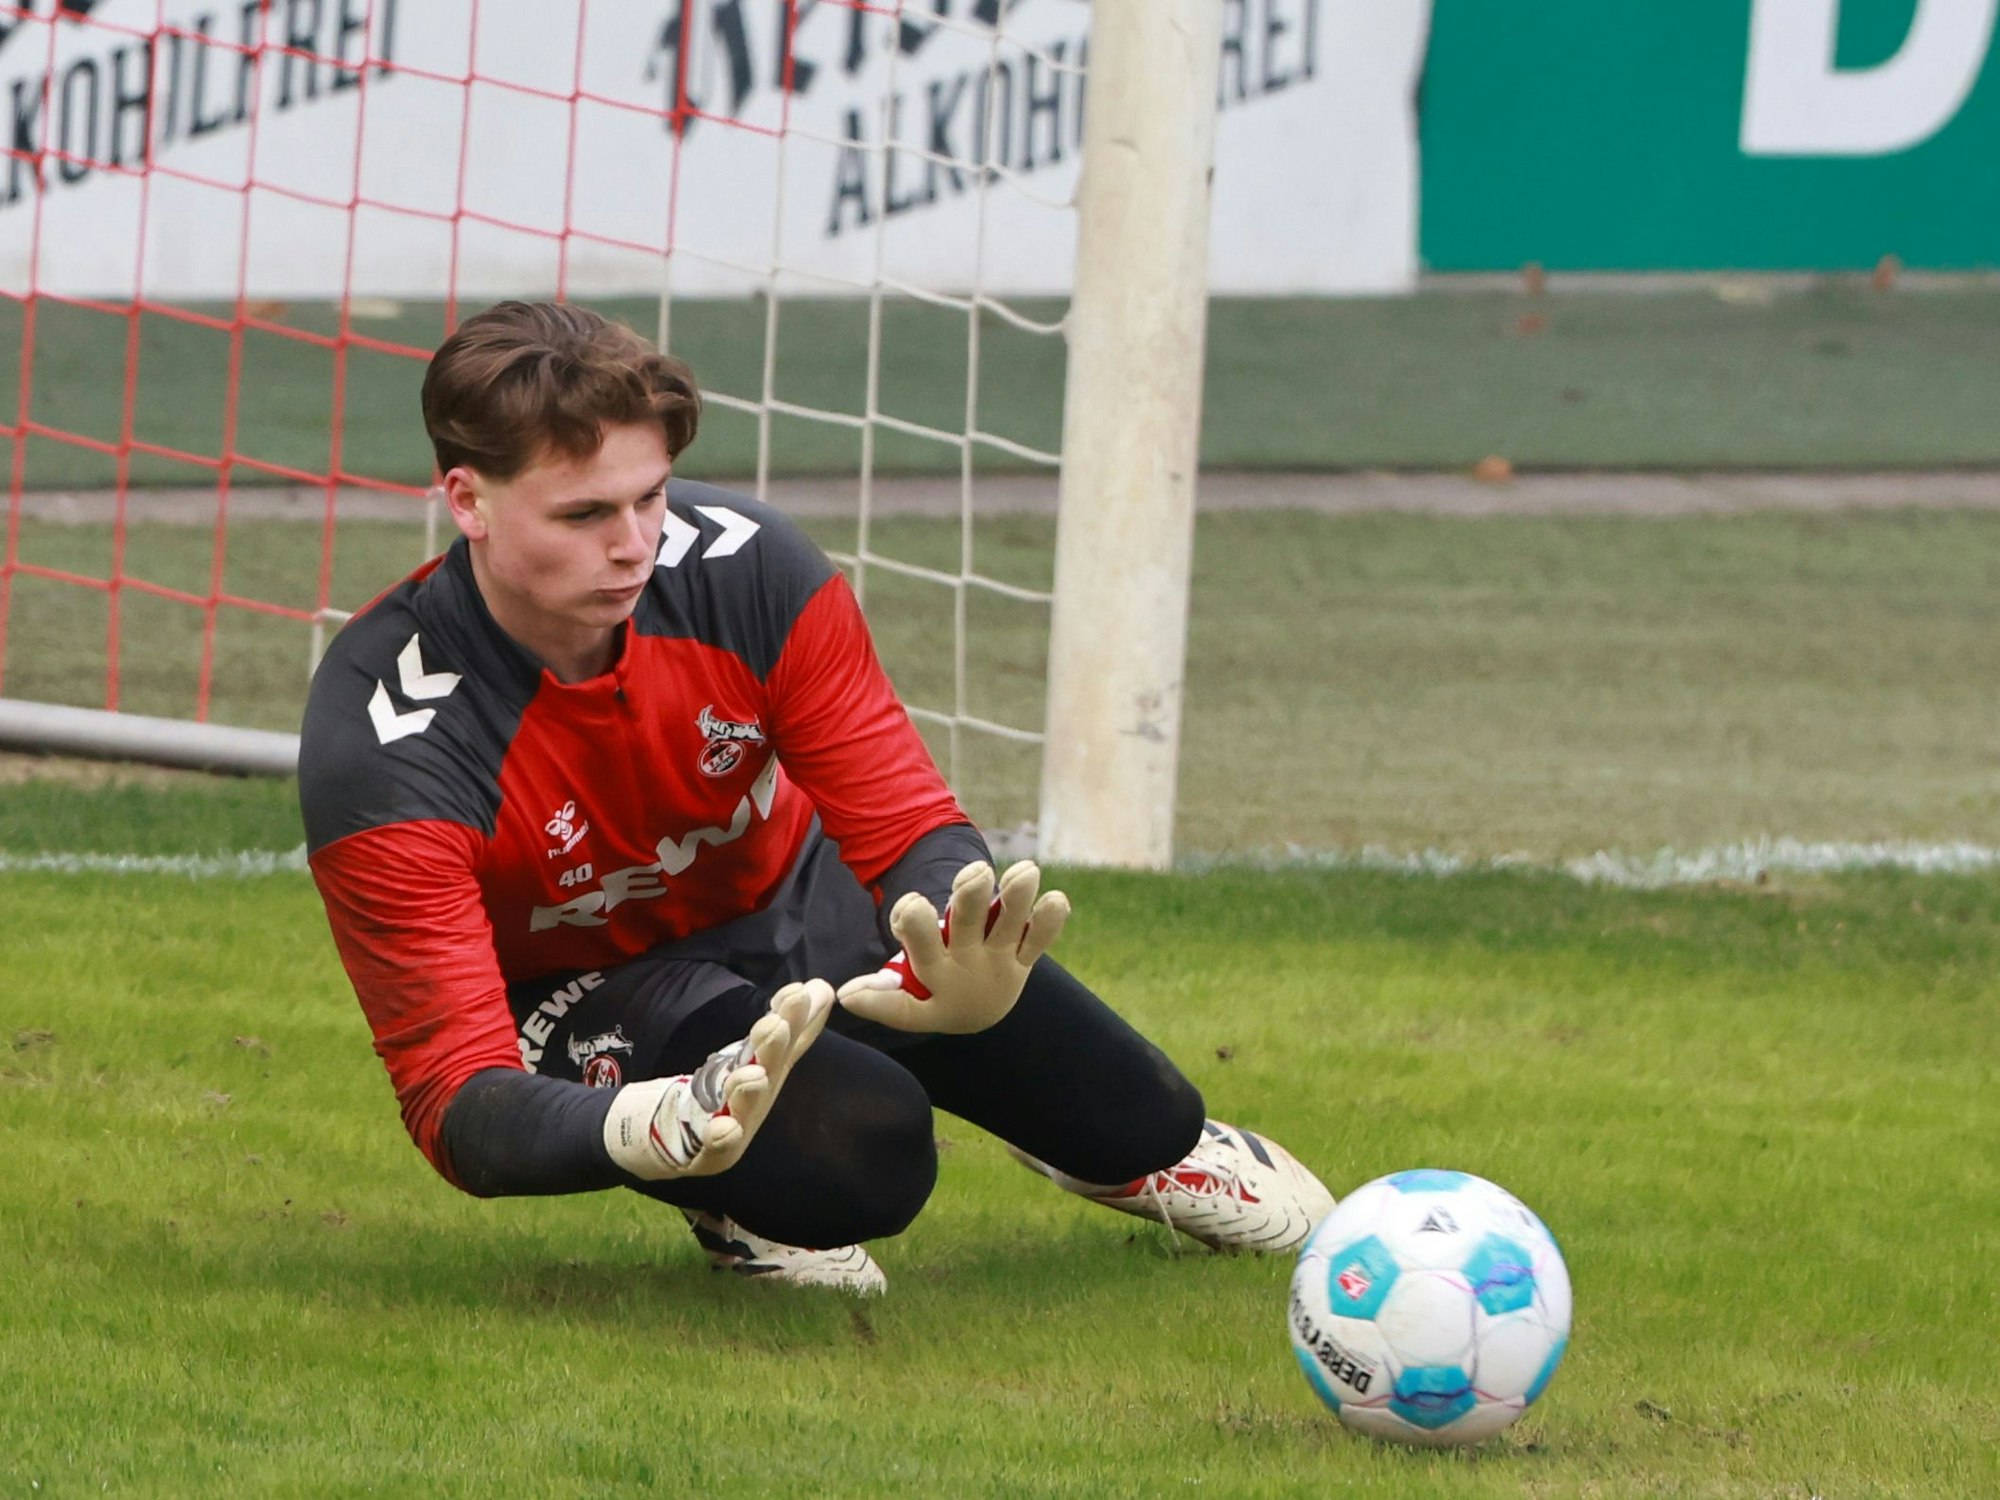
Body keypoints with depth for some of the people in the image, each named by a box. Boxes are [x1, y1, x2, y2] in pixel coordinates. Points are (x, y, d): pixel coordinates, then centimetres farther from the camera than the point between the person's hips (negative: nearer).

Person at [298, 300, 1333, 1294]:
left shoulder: (743, 565, -25)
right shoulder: (383, 740, -34)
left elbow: (907, 824, -19)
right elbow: (458, 1104, -37)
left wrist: (949, 962, -45)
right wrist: (654, 1128, -60)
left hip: (795, 901, 4)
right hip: (587, 998, -4)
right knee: (861, 1153, -32)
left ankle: (1154, 1146, 37)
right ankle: (741, 1191, 4)